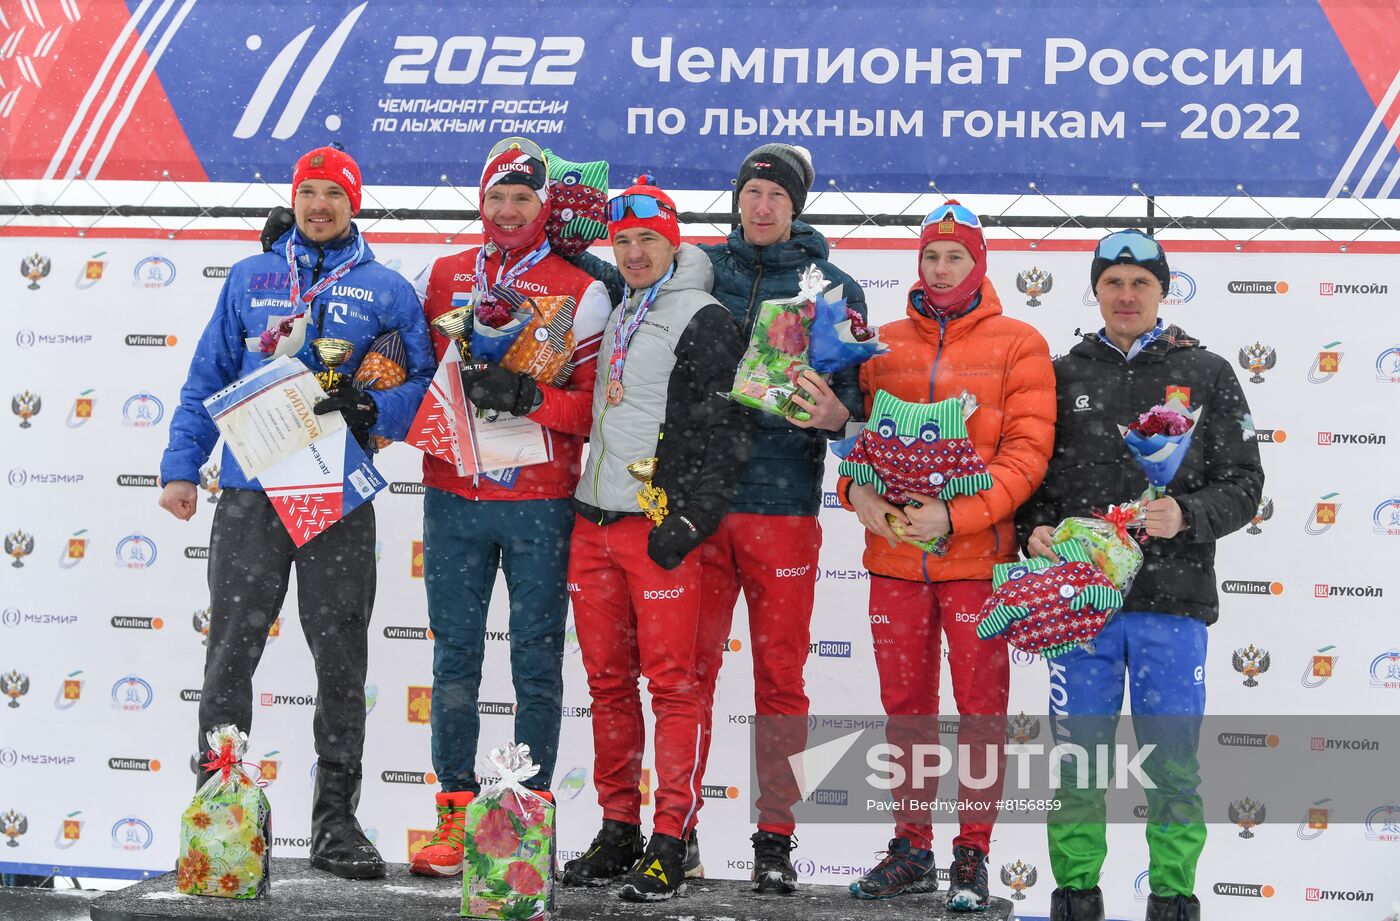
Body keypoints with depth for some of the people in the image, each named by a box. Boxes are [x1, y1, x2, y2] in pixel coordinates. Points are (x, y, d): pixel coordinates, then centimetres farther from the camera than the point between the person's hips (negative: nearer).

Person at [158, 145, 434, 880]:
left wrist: (371, 409, -16)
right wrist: (181, 466, 3)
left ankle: (336, 819, 12)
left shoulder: (387, 289, 7)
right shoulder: (250, 279, 11)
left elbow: (426, 379, 2)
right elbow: (208, 378, 12)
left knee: (341, 661, 4)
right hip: (250, 494, 1)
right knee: (230, 653, 1)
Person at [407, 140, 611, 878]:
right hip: (453, 498, 3)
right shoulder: (439, 279, 10)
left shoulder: (581, 292, 1)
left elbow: (599, 401, -4)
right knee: (455, 657, 6)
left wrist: (529, 397, -18)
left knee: (537, 663, 2)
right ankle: (457, 815, 13)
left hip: (541, 504, -3)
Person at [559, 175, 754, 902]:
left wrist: (689, 519, -17)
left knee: (673, 683, -6)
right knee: (608, 682, 10)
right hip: (594, 522, 8)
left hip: (661, 524, -8)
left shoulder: (703, 320, -5)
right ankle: (618, 830, 19)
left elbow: (722, 431, -12)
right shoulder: (612, 317, 19)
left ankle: (669, 843, -3)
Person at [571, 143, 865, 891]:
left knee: (780, 675, 3)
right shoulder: (699, 267, 9)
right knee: (688, 668, 6)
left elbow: (856, 390, 3)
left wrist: (836, 413, -18)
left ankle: (776, 839, 11)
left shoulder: (833, 287, 4)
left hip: (783, 502, -2)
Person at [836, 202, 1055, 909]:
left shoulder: (1016, 344, -1)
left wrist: (956, 513, -19)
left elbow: (1027, 451, -8)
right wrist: (857, 487, -9)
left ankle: (972, 855, 13)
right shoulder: (885, 344, 10)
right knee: (905, 708, 12)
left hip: (976, 556, -4)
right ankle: (910, 850, 23)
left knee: (980, 708, 3)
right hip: (894, 552, 4)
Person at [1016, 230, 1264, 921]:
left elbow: (1243, 483, 4)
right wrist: (1035, 529, -5)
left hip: (1172, 601, -1)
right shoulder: (1064, 376, 11)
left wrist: (1188, 516, -15)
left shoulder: (1205, 374, 7)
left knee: (1172, 762, 1)